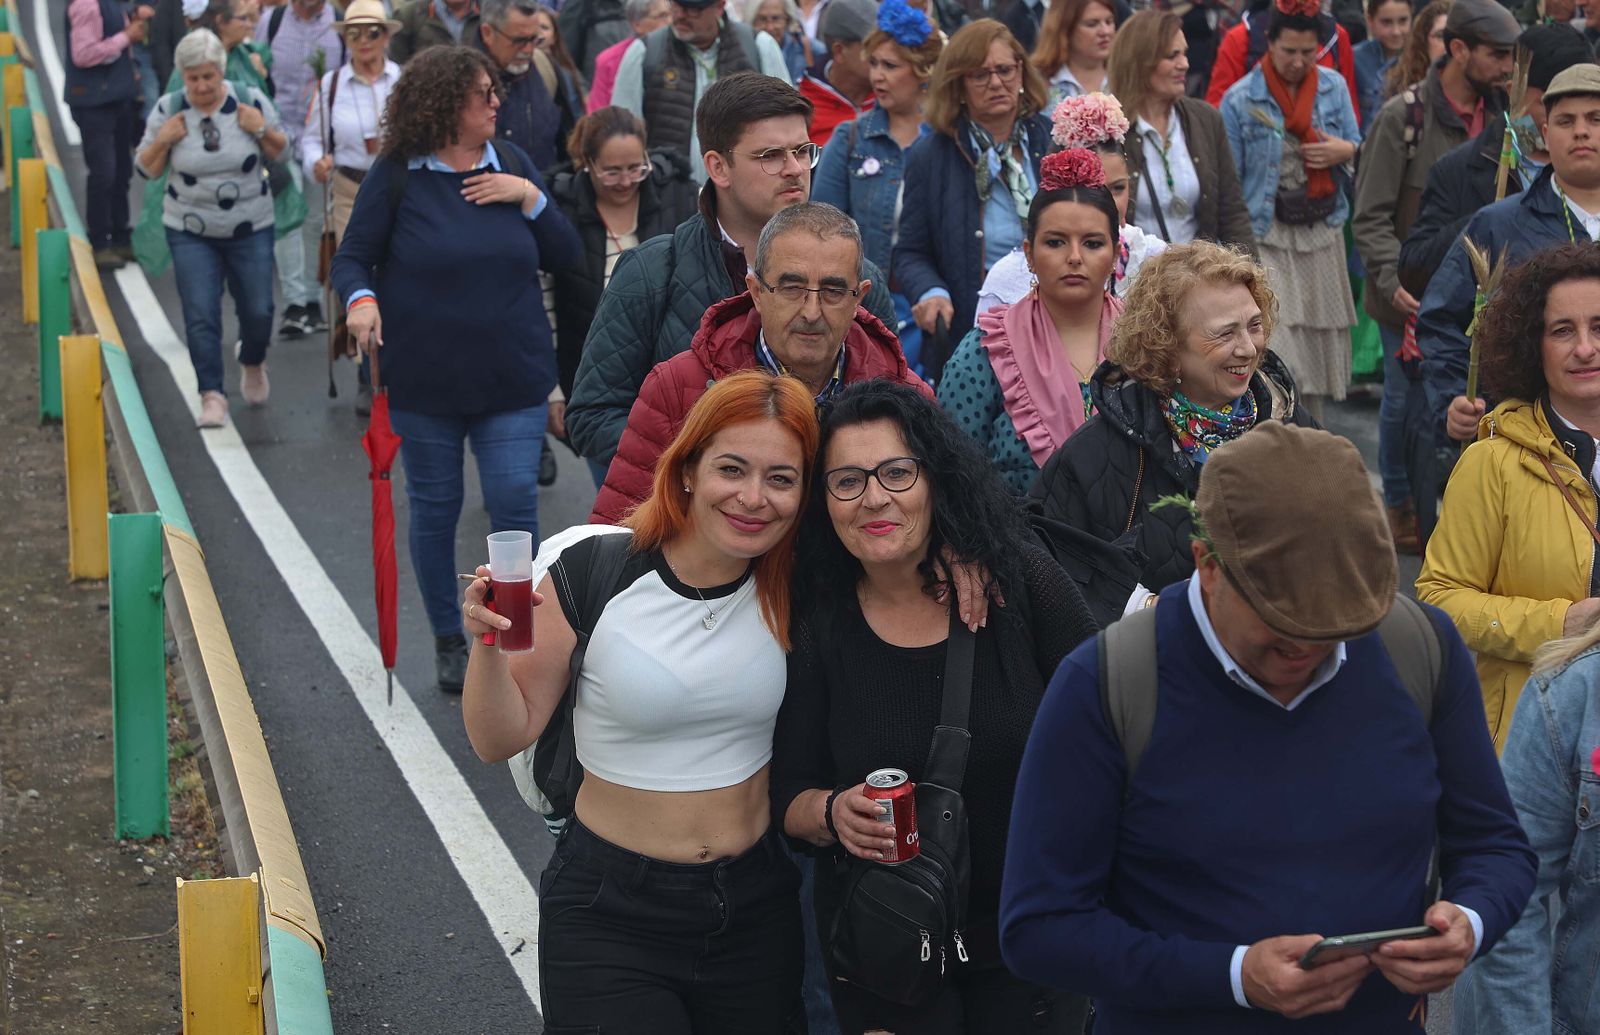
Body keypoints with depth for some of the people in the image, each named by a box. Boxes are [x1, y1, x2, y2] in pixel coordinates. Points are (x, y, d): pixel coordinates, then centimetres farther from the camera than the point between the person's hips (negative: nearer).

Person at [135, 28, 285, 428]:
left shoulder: (252, 102, -7)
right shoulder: (167, 110, -6)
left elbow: (281, 155, 3)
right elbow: (147, 170, 1)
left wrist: (263, 131, -16)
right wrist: (163, 141, -17)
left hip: (250, 229, 0)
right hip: (190, 233, 0)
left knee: (258, 311, 6)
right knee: (200, 316, -7)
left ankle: (252, 363, 37)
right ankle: (212, 395, 2)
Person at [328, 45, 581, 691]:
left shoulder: (511, 163, 4)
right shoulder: (396, 175, -5)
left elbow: (564, 255, 5)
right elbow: (352, 257, -3)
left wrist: (530, 197, -10)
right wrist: (360, 299, -24)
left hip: (512, 374, 2)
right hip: (425, 377, -1)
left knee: (516, 503, -6)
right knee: (434, 510, 9)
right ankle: (448, 643, 26)